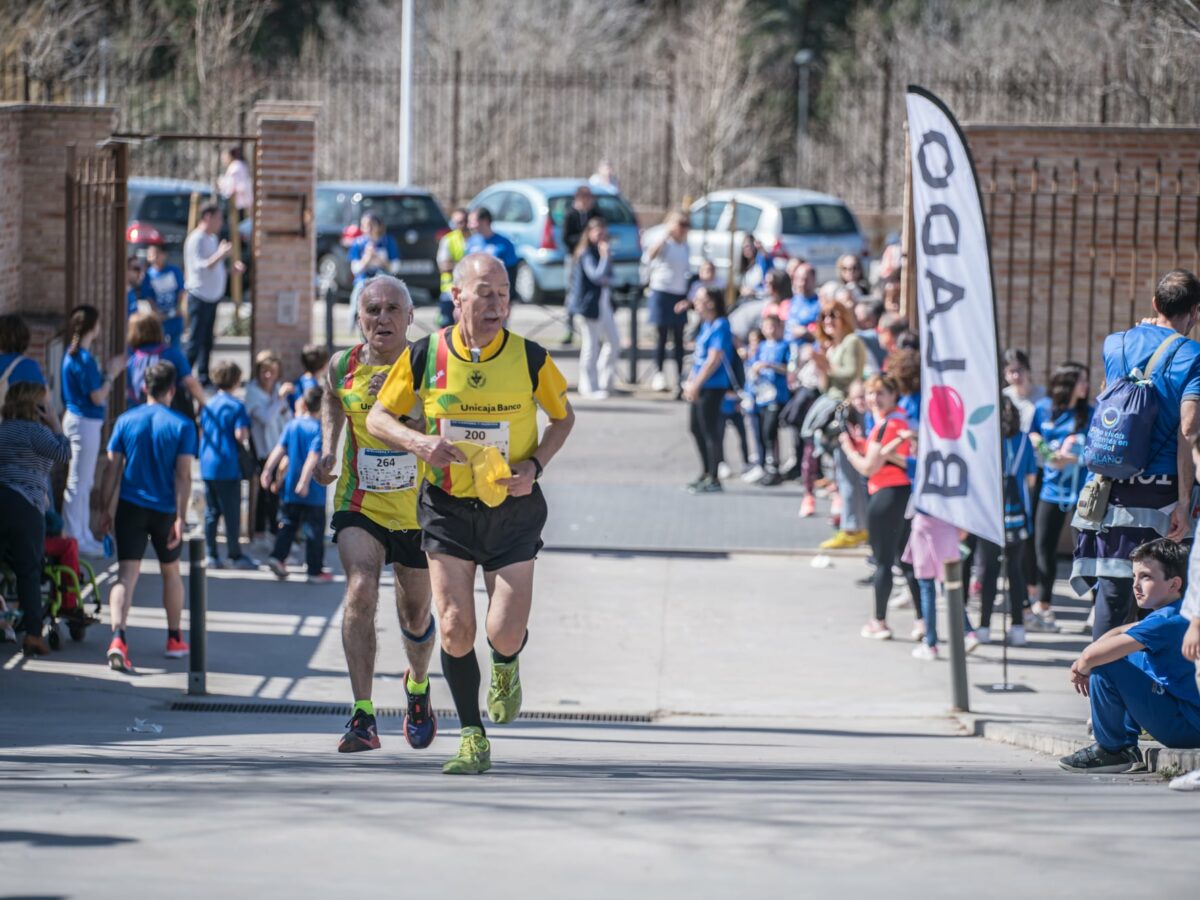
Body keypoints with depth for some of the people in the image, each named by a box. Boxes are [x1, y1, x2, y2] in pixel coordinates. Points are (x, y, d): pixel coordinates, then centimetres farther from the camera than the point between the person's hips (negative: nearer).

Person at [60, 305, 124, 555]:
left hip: (77, 419, 10)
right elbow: (97, 397, -20)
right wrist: (111, 374, -8)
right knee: (79, 482, -4)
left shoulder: (72, 355, 10)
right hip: (85, 422, -10)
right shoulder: (84, 359, -20)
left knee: (84, 482, 17)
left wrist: (108, 373, 14)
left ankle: (82, 535, 24)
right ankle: (74, 538, 0)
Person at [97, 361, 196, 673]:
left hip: (130, 507, 0)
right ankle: (174, 639, 31)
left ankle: (118, 638, -27)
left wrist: (105, 510, 6)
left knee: (127, 573, -6)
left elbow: (112, 469, 0)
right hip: (165, 509, 0)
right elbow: (183, 476, -10)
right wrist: (180, 518, -11)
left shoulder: (125, 421, 1)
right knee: (171, 571, 20)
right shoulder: (181, 426, -5)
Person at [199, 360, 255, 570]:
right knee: (232, 513, 2)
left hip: (207, 466, 6)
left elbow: (201, 432, 12)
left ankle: (212, 555, 10)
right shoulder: (236, 406, -11)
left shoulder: (208, 405, 8)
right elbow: (240, 435, -18)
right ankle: (234, 555, 6)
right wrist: (246, 434, 3)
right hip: (228, 466, -6)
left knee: (211, 513, 10)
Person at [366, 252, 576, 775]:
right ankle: (472, 739, 10)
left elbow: (563, 417, 9)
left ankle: (505, 666, 31)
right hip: (447, 509, 1)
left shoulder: (530, 359, -7)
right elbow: (377, 417, 2)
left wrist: (535, 464, -9)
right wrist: (420, 443, -17)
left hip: (513, 510, 0)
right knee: (455, 628, -7)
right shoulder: (425, 356, -7)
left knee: (506, 634, -8)